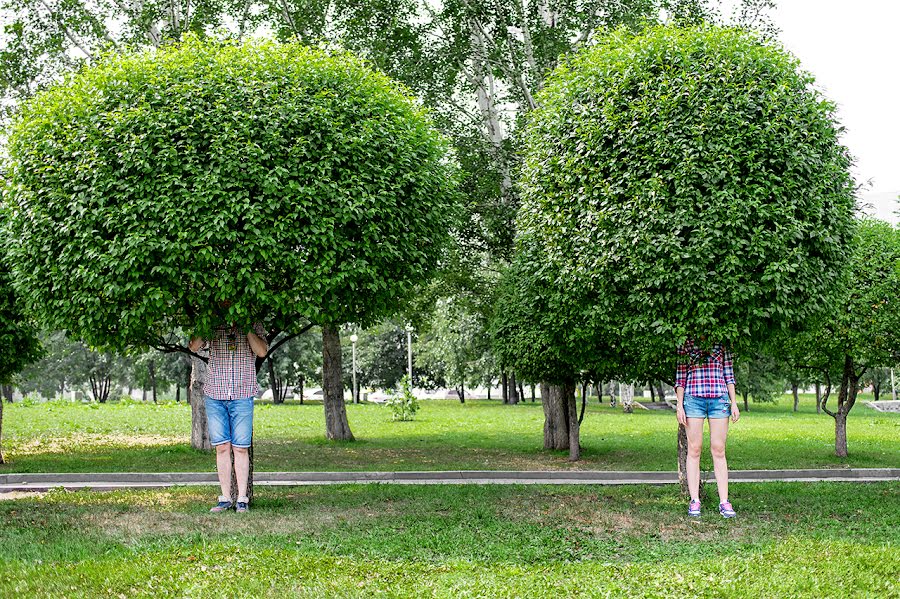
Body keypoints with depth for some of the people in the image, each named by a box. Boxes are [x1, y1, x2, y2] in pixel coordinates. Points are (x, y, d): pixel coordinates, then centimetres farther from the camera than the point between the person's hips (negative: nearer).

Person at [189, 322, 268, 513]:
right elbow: (193, 346, -2)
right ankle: (225, 498, 9)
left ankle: (242, 499, 5)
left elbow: (262, 352, -9)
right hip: (215, 395, 1)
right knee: (222, 447, 2)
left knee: (241, 448, -1)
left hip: (242, 396, -1)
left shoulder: (254, 325, 5)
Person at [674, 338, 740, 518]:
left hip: (719, 398, 1)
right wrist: (679, 405, 0)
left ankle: (724, 502, 3)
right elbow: (680, 377, 7)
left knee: (718, 450, 0)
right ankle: (694, 501, 5)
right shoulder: (686, 343, 7)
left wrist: (734, 403, 6)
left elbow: (729, 374, 12)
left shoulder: (722, 343, 10)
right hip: (693, 398, -1)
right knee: (694, 449, 0)